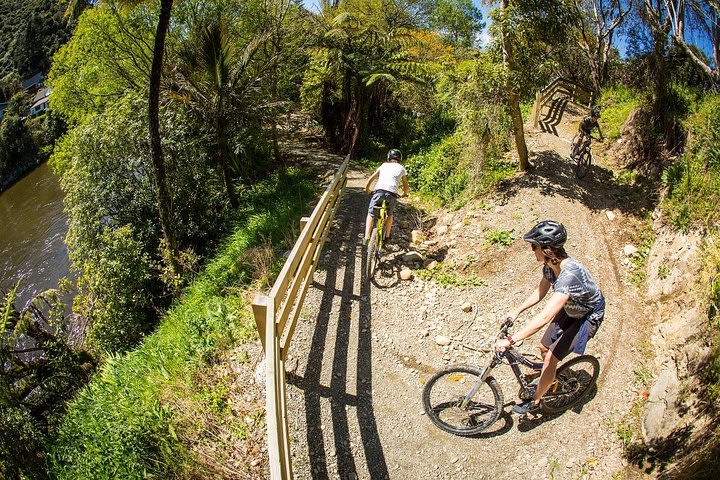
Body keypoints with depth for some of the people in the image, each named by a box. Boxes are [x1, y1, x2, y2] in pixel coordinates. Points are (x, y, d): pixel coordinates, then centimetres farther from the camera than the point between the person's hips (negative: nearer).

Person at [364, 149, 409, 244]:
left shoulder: (383, 165, 25)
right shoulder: (401, 168, 23)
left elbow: (370, 179, 26)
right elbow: (405, 185, 27)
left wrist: (367, 189, 43)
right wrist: (404, 194, 47)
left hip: (379, 190, 0)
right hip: (392, 193, 0)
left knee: (370, 213, 12)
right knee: (389, 214, 25)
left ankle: (367, 237, 0)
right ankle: (387, 236, 28)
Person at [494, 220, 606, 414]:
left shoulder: (569, 275, -43)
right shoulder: (550, 264, -16)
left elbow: (544, 317, -49)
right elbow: (540, 292, 3)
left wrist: (511, 340, -48)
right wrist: (517, 311, -7)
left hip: (588, 316, -7)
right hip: (570, 310, 8)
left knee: (551, 357, -8)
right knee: (544, 348, 13)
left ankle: (535, 402, 11)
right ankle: (551, 377, 43)